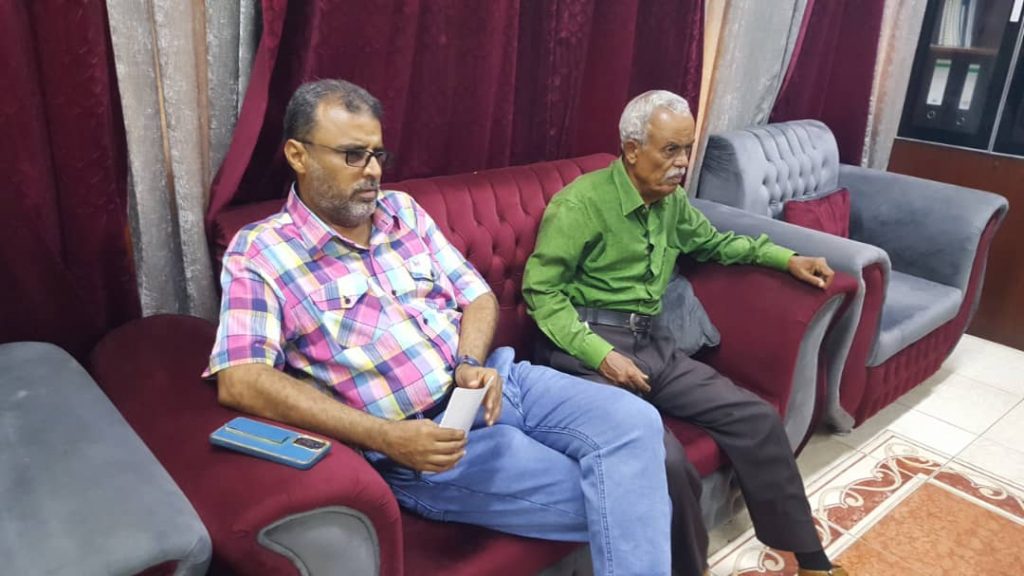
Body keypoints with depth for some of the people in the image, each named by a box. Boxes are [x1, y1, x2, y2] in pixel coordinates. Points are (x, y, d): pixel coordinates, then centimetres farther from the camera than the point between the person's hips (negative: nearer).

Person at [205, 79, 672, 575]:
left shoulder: (402, 211, 12)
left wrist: (471, 363, -11)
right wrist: (387, 437, -24)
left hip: (498, 382, 6)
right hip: (418, 434, -5)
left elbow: (478, 296, 13)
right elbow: (240, 383, -17)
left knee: (633, 420, -16)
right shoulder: (258, 253, -5)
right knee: (609, 504, -17)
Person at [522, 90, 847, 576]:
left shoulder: (672, 200, 13)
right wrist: (600, 354, -21)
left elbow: (713, 241, 32)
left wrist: (785, 258, 22)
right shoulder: (581, 202, -11)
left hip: (653, 342, 8)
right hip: (589, 347, -7)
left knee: (756, 418, -1)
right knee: (666, 461, -29)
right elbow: (540, 288, -12)